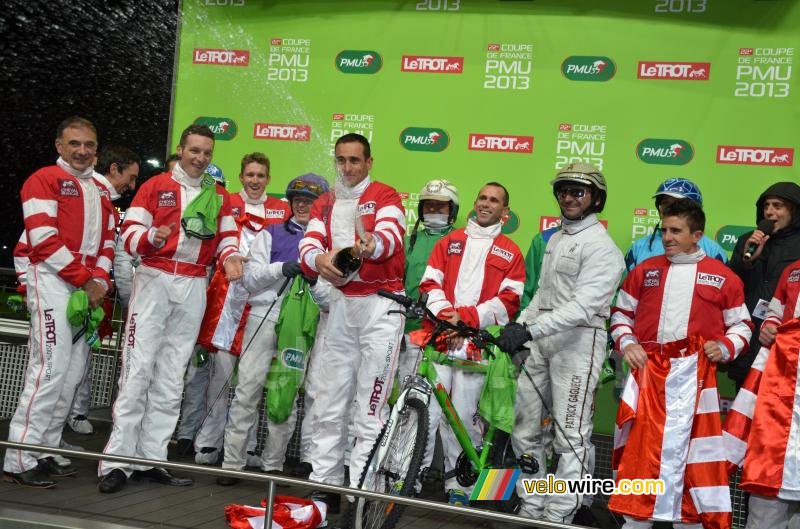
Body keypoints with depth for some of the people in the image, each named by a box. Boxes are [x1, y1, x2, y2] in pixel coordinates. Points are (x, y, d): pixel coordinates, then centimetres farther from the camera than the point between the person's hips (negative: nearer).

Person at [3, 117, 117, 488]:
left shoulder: (100, 192, 20)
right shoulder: (44, 180, -3)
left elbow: (108, 240, 18)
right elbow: (44, 238, -12)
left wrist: (100, 280, 0)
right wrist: (84, 279, -12)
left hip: (89, 287, 8)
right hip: (52, 280, -8)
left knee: (72, 373, 6)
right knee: (50, 369, -13)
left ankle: (45, 451, 13)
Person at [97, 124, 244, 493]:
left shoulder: (219, 196, 14)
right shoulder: (156, 186, 3)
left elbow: (226, 237, 14)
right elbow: (130, 231, -3)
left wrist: (229, 257, -8)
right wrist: (153, 237, -24)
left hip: (194, 288, 4)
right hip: (155, 280, -4)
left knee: (171, 377, 6)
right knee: (138, 369, -9)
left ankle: (151, 457, 11)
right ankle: (118, 459, -7)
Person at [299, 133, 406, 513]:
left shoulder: (385, 196, -2)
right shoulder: (325, 204, 12)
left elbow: (390, 236, -21)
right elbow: (307, 248, -3)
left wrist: (369, 246, -44)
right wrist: (319, 259, -27)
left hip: (379, 306, -5)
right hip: (340, 305, 5)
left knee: (370, 405, -6)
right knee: (329, 403, 8)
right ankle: (324, 484, 17)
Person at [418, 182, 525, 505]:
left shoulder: (511, 253, 12)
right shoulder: (448, 242, 18)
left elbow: (509, 300, 1)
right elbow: (430, 283, 10)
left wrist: (466, 316, -10)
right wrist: (446, 315, -8)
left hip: (477, 342, -1)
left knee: (464, 415, -2)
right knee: (426, 408, -6)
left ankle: (458, 484, 10)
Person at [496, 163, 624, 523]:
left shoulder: (602, 247, -10)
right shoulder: (556, 239, 17)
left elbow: (583, 305, -22)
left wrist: (530, 331, -29)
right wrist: (520, 323, 8)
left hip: (578, 342, -8)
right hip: (540, 341, 9)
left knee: (570, 436, -5)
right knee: (524, 429, 10)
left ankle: (558, 516, 1)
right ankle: (531, 510, 21)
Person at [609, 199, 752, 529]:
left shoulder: (723, 277, 5)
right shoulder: (645, 270, 11)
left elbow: (741, 324, 12)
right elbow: (621, 312, 19)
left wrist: (725, 347, -5)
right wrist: (626, 342, 3)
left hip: (695, 375, -2)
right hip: (648, 372, 2)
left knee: (694, 447, -3)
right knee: (640, 449, 4)